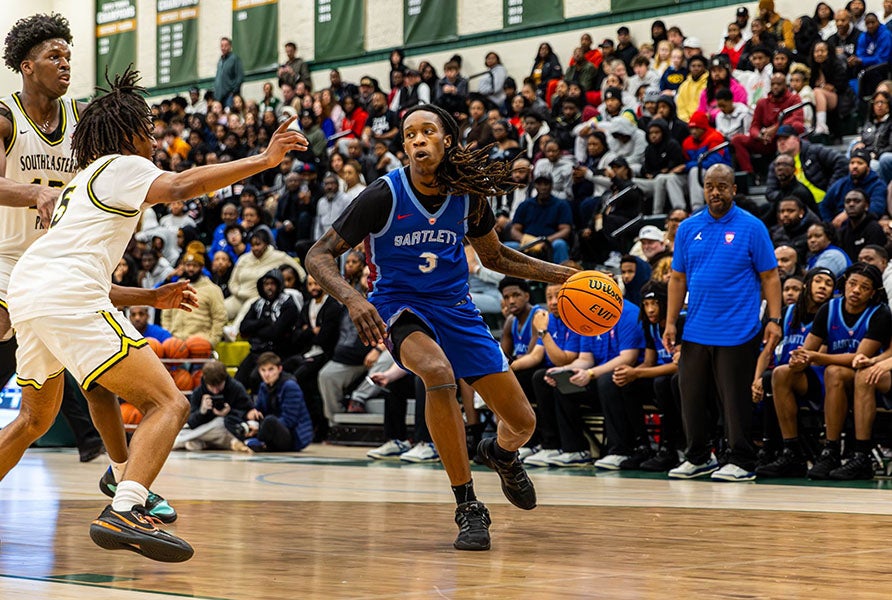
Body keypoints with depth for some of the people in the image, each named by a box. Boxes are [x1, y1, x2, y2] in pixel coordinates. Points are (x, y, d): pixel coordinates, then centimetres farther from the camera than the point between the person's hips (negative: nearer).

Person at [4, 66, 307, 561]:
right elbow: (179, 187, -12)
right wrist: (263, 160, -14)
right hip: (67, 294, -9)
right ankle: (124, 512, -32)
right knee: (168, 404, -12)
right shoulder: (122, 166, 9)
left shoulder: (80, 184, 33)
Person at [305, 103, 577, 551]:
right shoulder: (385, 195, -17)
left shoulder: (470, 195, -5)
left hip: (455, 307, 4)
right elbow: (319, 256, -16)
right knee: (438, 372, -38)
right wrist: (352, 299, -34)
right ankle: (468, 509, -25)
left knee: (522, 422, 1)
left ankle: (501, 454, 44)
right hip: (400, 307, -4)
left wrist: (559, 274, 5)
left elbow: (494, 256, 13)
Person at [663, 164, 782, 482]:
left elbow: (769, 276, -2)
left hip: (737, 333, -4)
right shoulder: (688, 228, 9)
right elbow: (678, 279, 12)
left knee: (735, 400, -1)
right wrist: (670, 322, 7)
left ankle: (743, 463, 9)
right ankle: (697, 458, 21)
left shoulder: (751, 227, -2)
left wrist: (774, 319, -10)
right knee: (691, 396, 8)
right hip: (695, 332, 4)